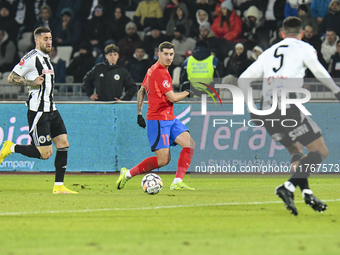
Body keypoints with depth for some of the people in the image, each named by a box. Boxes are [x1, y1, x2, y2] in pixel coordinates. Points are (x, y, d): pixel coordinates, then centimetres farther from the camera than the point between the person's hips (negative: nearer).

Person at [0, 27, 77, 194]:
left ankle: (59, 186, 5)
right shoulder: (31, 58, -11)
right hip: (38, 111, -9)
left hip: (51, 110, 9)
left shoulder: (46, 58, 17)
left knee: (63, 144, 1)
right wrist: (32, 82, -20)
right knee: (45, 153, -11)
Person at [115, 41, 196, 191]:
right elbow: (173, 98, -18)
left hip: (170, 119, 10)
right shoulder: (160, 72, -17)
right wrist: (187, 93, 1)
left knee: (189, 144, -5)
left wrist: (139, 113, 23)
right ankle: (127, 174, 4)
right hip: (158, 120, -10)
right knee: (163, 159, -11)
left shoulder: (153, 70, 14)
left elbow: (141, 91, 22)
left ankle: (177, 183, -8)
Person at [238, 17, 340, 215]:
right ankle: (289, 186, -21)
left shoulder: (269, 52, 24)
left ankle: (307, 192, 3)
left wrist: (252, 108, 25)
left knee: (296, 152, 24)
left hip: (268, 111, 6)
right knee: (321, 152, -1)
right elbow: (317, 70, -8)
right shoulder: (304, 48, 9)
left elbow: (244, 79, 21)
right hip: (290, 109, -6)